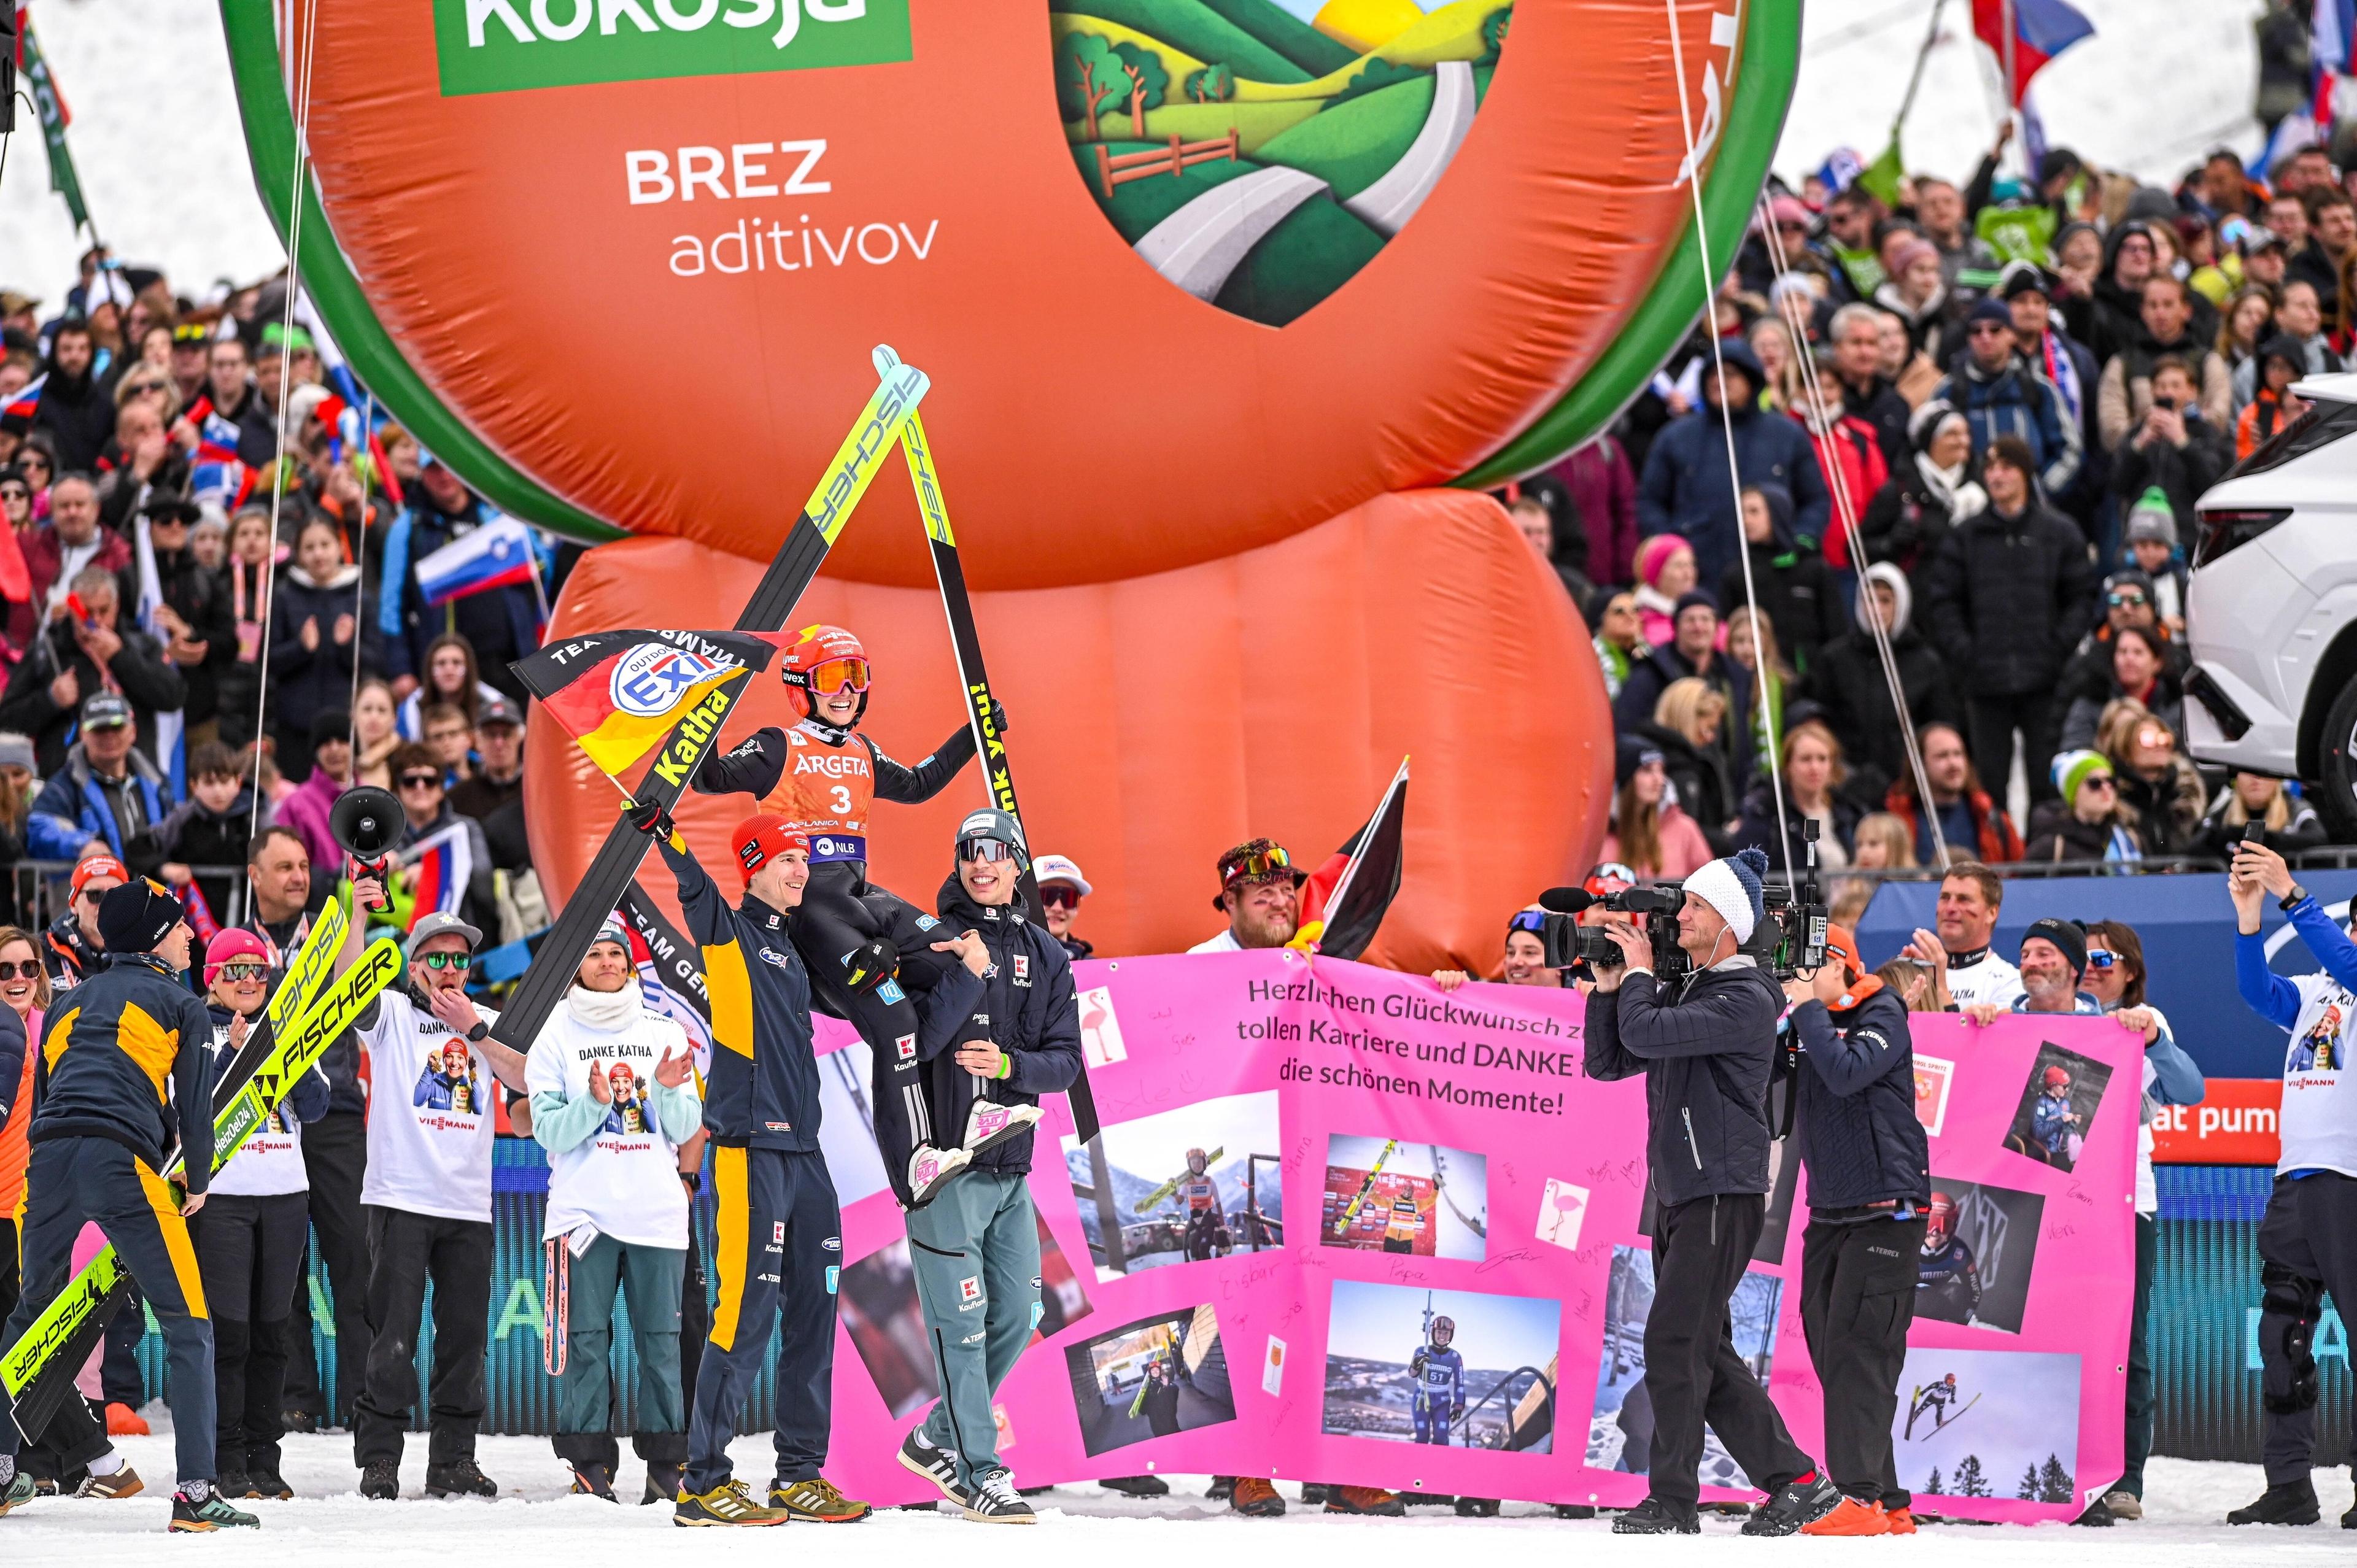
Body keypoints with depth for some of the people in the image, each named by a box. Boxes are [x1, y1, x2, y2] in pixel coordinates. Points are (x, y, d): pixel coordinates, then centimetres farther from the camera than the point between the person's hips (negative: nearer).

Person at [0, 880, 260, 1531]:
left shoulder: (74, 1002, 29)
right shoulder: (182, 1005, 13)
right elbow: (193, 1103, 8)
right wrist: (198, 1183, 21)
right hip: (122, 1160, -6)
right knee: (188, 1326, -2)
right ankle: (195, 1492, -13)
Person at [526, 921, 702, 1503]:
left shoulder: (664, 1034, 10)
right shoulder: (555, 1035, 4)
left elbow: (685, 1130, 8)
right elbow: (550, 1131, -2)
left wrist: (670, 1091, -12)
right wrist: (594, 1102, -19)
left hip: (658, 1210, 1)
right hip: (584, 1209, -1)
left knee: (662, 1339, 0)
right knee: (586, 1340, -4)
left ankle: (666, 1463, 5)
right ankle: (589, 1463, 1)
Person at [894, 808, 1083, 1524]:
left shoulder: (1045, 956, 10)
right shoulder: (932, 941, -3)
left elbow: (1066, 1059, 6)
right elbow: (913, 1043, -15)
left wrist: (1008, 1064, -13)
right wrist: (968, 976, -22)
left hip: (1011, 1164, 6)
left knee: (1016, 1317, 9)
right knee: (961, 1323, -6)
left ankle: (937, 1440, 25)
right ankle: (979, 1473, -1)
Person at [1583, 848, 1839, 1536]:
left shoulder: (1746, 1000, -12)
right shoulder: (1679, 994, 16)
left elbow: (1647, 1034, -22)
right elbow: (1607, 1062, 17)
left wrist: (1638, 973, -5)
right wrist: (1610, 986, 5)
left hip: (1723, 1194, -10)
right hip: (1679, 1196, 10)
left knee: (1674, 1343, -11)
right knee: (1706, 1353, 9)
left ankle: (1673, 1503, -8)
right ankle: (1794, 1480, 13)